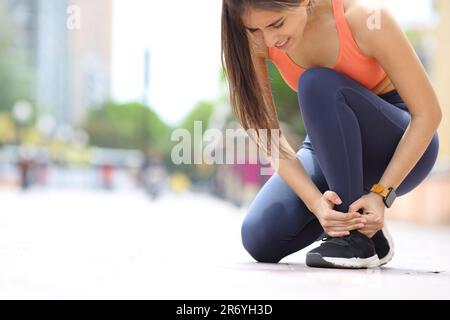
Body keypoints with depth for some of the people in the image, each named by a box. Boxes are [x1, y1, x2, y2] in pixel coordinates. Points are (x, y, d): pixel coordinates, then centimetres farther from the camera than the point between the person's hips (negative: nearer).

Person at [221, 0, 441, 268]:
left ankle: (358, 236, -24)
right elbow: (267, 132, -18)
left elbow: (428, 113, -22)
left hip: (403, 148, -4)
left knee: (318, 85, -33)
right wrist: (315, 201, -32)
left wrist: (382, 194, -28)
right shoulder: (254, 39, -18)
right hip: (331, 147, 4)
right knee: (260, 239, -19)